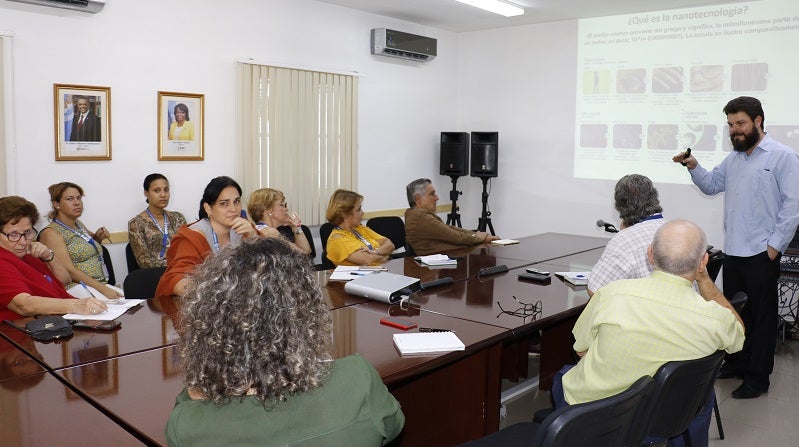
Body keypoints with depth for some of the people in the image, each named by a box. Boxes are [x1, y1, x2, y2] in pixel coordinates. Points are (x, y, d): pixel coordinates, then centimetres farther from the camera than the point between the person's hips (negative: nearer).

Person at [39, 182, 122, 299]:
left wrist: (98, 237, 17)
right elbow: (69, 270, -16)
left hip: (103, 284, 8)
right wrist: (103, 289, -24)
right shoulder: (51, 233, -6)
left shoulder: (79, 224, 17)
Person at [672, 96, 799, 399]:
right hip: (732, 252, 7)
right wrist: (694, 167, -1)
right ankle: (736, 364, 30)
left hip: (761, 255, -6)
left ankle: (757, 378, 15)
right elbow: (712, 185, 17)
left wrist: (774, 246, -13)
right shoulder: (733, 159, 13)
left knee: (761, 316, 4)